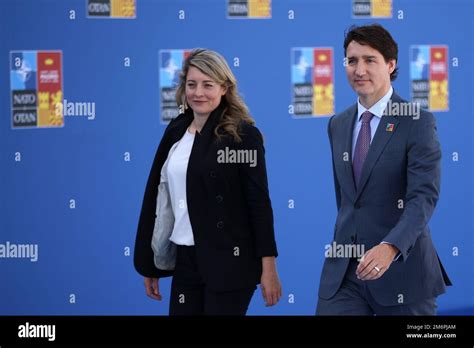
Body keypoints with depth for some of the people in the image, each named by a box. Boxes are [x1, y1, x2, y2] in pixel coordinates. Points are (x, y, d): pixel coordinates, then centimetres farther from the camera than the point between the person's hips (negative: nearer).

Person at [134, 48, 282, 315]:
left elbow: (259, 202, -9)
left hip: (229, 262, -5)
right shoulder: (176, 131, 10)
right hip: (184, 260, 5)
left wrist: (268, 266, -13)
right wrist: (149, 263, 13)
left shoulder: (243, 134, -6)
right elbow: (156, 194, 13)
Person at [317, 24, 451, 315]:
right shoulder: (337, 125, 13)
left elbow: (424, 197, -17)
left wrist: (390, 247, -31)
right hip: (344, 269, 5)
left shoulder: (417, 122, -7)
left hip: (401, 267, -5)